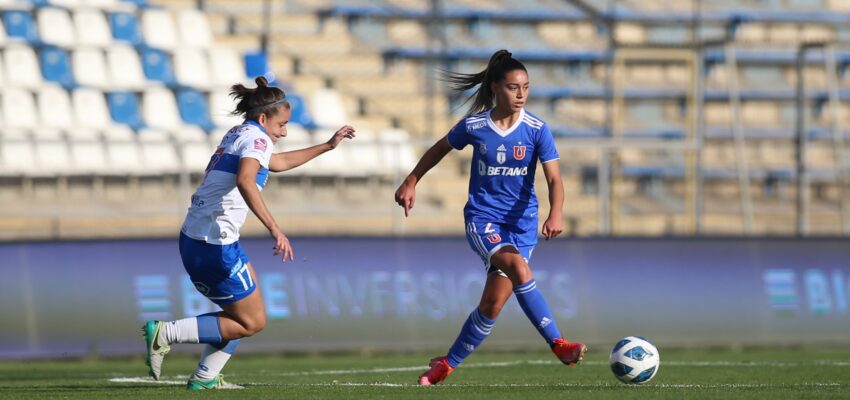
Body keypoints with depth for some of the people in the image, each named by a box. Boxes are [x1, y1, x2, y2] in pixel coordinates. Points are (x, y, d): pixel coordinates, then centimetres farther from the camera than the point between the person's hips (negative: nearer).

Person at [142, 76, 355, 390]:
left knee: (243, 314, 21)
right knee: (252, 323, -1)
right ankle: (165, 333, -9)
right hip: (215, 243, -10)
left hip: (193, 239, 10)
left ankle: (205, 377, 17)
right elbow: (244, 181, -29)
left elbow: (277, 162, 40)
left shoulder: (237, 135, 21)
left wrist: (327, 146, 45)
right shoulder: (256, 138, -8)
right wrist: (274, 229, -35)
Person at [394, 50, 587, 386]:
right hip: (482, 217, -2)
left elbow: (554, 179, -13)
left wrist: (555, 214, -31)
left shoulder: (537, 130, -8)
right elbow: (440, 149, 13)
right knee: (519, 268, -31)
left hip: (521, 223, 2)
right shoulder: (474, 126, -6)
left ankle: (448, 364, 17)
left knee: (493, 303, -3)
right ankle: (558, 345, -32)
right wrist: (411, 182, 17)